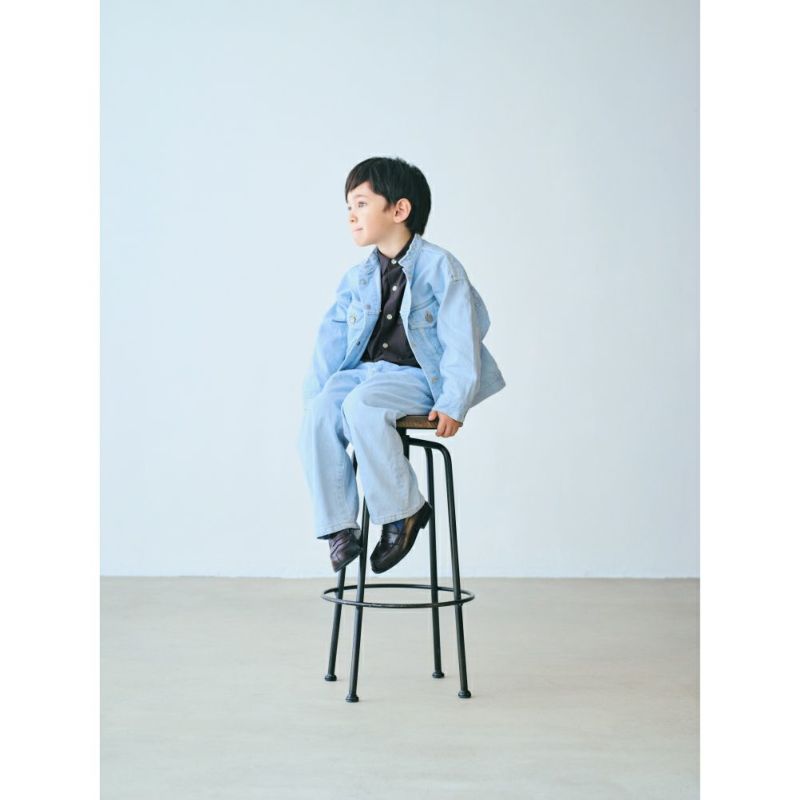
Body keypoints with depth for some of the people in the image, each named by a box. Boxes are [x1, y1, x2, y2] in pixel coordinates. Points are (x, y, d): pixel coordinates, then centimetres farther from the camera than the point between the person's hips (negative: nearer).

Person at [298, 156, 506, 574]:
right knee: (317, 414, -25)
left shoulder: (439, 266, -6)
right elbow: (332, 339, 12)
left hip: (415, 378, -5)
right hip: (363, 373, 6)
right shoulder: (357, 277, 12)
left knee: (361, 406, -35)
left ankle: (404, 511, -18)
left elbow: (461, 338, -11)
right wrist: (313, 393, 0)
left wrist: (452, 403, -18)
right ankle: (338, 525, -16)